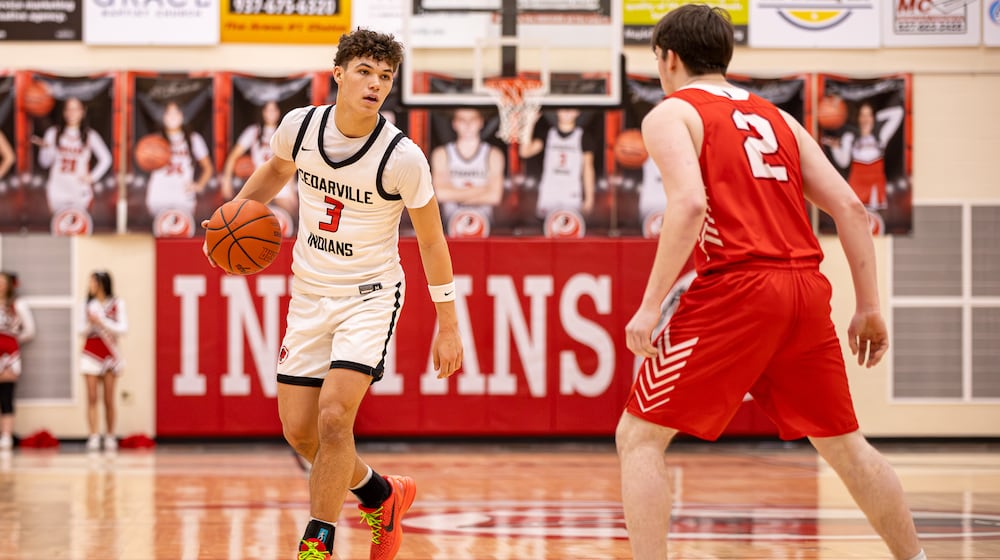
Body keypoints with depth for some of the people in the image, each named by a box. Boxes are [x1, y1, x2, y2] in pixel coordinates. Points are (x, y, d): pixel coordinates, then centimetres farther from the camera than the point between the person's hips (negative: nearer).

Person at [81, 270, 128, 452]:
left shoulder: (117, 304, 0)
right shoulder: (89, 305, 7)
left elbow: (123, 328, -7)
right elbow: (84, 332, 10)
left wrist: (102, 322, -15)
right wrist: (90, 323, -11)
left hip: (110, 353, -2)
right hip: (91, 353, 2)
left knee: (109, 399, 1)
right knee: (92, 398, -6)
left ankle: (110, 436, 9)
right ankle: (94, 437, -7)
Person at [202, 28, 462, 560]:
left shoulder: (403, 157, -19)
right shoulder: (298, 126, -9)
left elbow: (431, 240, -8)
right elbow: (277, 169, 16)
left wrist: (448, 324, -4)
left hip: (370, 294, -5)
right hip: (309, 292, 5)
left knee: (334, 417, -21)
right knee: (299, 431, 5)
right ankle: (383, 495, 32)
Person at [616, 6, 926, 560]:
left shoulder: (670, 115, 4)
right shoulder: (776, 118, 22)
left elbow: (689, 205, -15)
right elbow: (849, 207, 14)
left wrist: (650, 305, -15)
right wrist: (869, 306, 17)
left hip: (735, 288, -6)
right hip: (806, 289, 6)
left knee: (638, 436, 3)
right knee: (843, 443, 21)